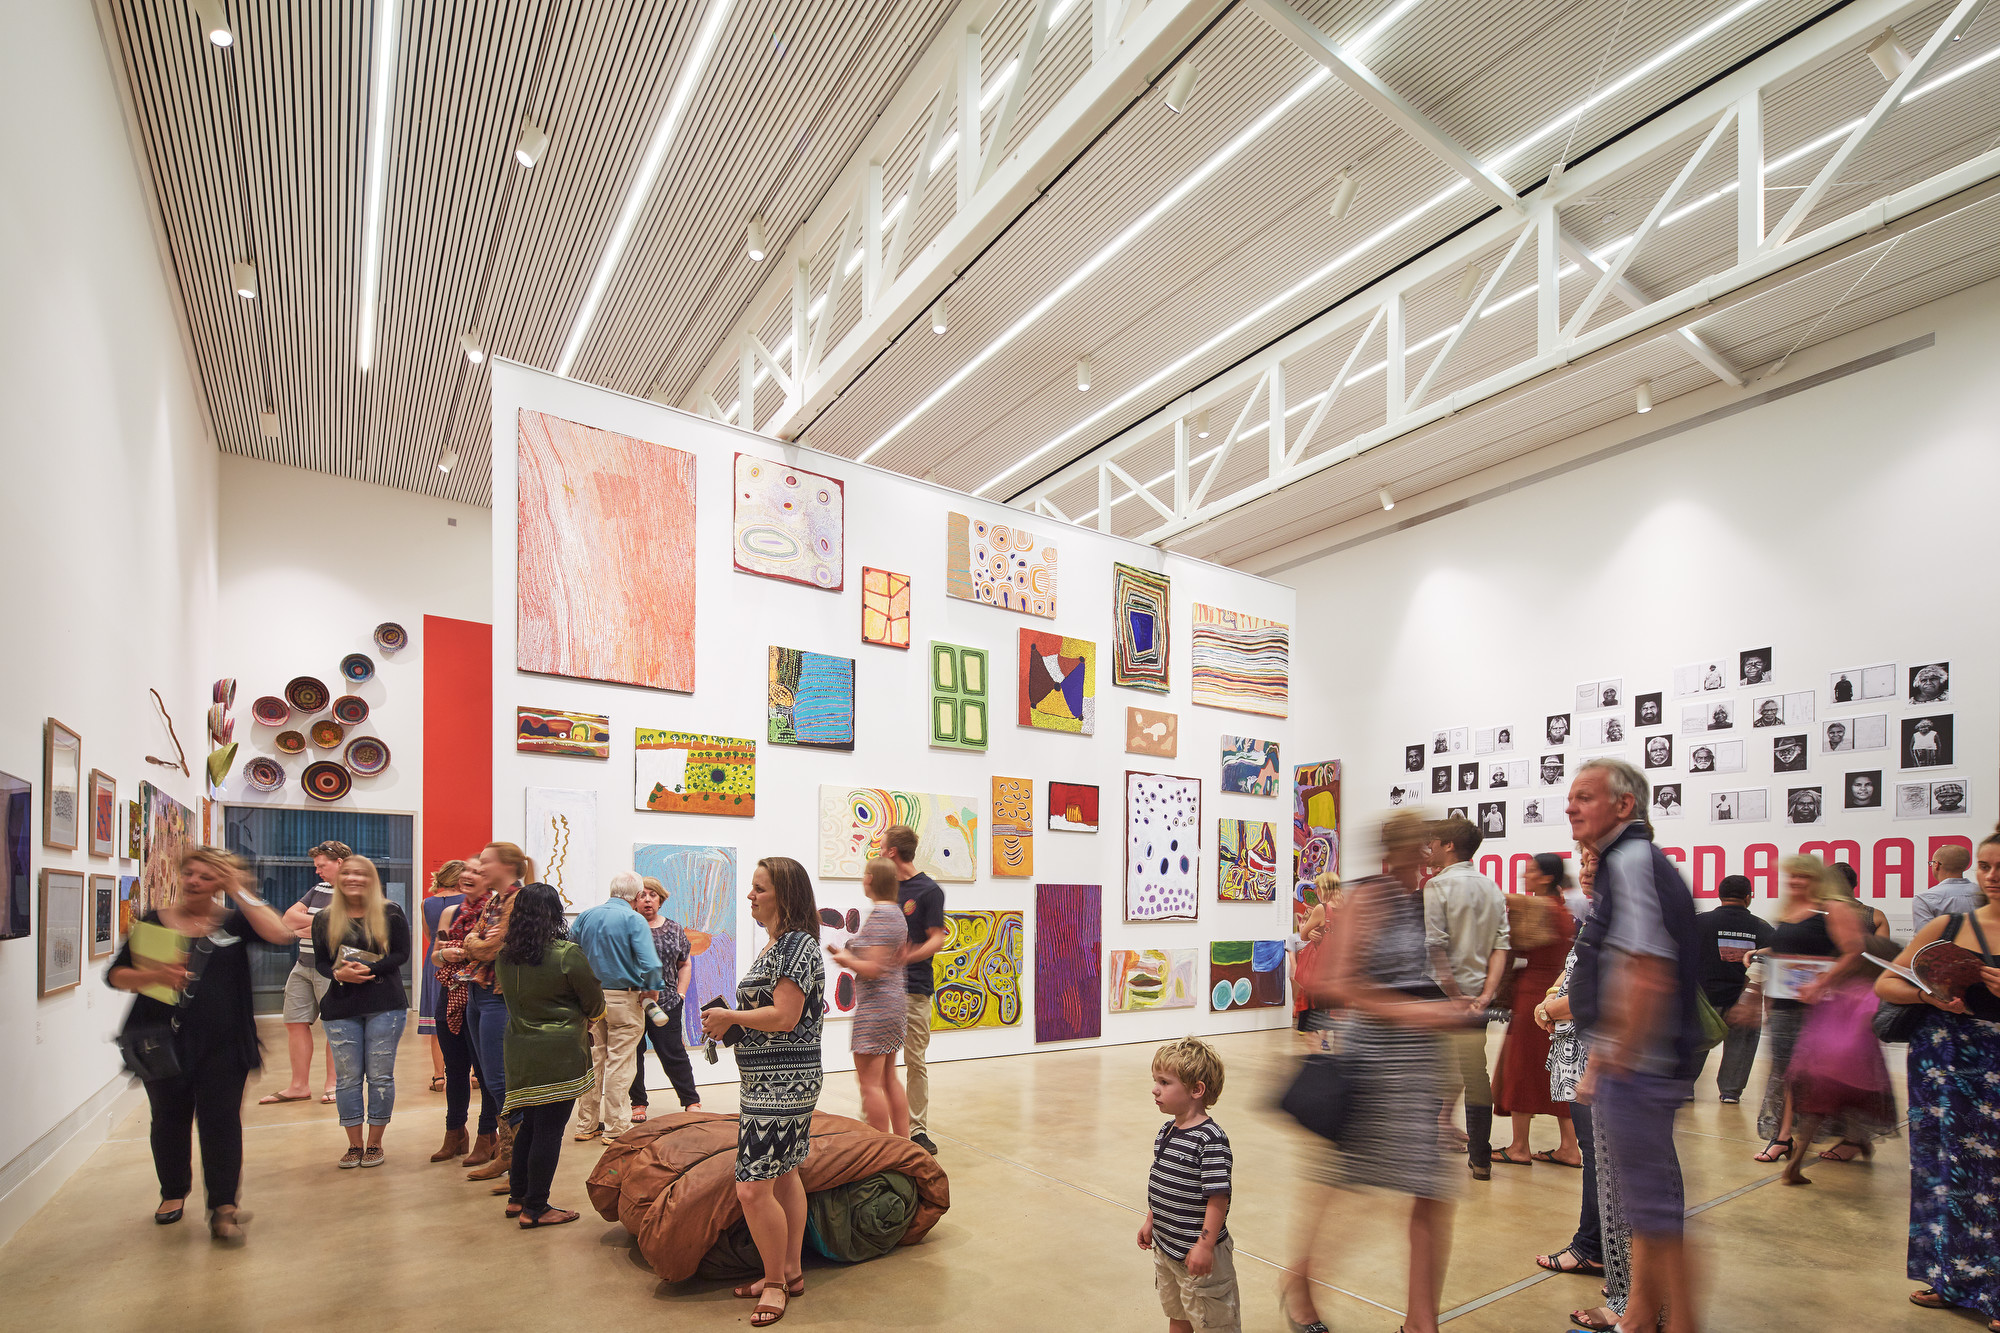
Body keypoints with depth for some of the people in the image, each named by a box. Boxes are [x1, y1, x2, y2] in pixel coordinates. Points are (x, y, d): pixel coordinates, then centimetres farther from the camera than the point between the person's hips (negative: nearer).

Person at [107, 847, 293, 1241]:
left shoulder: (234, 921, 0)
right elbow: (115, 975, 5)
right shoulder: (153, 921, 5)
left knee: (221, 1120, -3)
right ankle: (173, 1191, 39)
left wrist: (241, 893, -14)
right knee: (169, 1119, 16)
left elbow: (280, 934, -18)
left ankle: (223, 1208, 5)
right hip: (164, 1041, 2)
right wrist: (152, 976, -17)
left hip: (222, 1043, -2)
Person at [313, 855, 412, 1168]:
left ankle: (374, 1144, 14)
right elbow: (320, 962, 7)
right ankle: (354, 1146, 18)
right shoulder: (324, 919, 8)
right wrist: (339, 973, -14)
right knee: (348, 1077, 6)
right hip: (340, 1008, 2)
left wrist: (370, 970, -17)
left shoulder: (390, 913, 0)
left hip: (385, 1004, -2)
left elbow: (401, 954, -4)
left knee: (380, 1076, 2)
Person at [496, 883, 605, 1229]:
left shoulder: (504, 956, 3)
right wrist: (587, 1018, 16)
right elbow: (595, 1005, -6)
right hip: (559, 1054, -6)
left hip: (520, 1052, 7)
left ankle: (517, 1197, 30)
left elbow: (507, 995, 17)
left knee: (530, 1123, 20)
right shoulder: (568, 954, -15)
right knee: (549, 1129, 3)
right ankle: (535, 1209, 11)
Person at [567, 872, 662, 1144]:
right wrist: (652, 989, -4)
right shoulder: (634, 920, -13)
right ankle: (616, 1129, 9)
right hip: (624, 1000, -6)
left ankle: (587, 1124, 24)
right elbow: (649, 963, -21)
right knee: (619, 1064, 2)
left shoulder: (585, 916, 6)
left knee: (592, 1061, 15)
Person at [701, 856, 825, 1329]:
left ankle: (775, 1283, 12)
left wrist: (729, 1017, -12)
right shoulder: (777, 944, 13)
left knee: (753, 1188, -6)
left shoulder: (796, 943, -19)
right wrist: (729, 1020, 4)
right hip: (775, 1081, 11)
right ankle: (790, 1273, 32)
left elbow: (784, 1016, -24)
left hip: (783, 1082, -11)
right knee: (783, 1174, 19)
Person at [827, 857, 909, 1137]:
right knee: (889, 1078, 16)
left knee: (869, 1082, -3)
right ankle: (903, 1143, 22)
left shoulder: (878, 915, -18)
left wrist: (846, 960, -5)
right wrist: (850, 954, 13)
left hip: (875, 1005, -10)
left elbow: (873, 969, -23)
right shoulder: (896, 912, 11)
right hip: (894, 1001, 10)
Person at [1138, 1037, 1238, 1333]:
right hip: (1165, 1247, 8)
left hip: (1198, 1253, -8)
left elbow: (1218, 1197, -24)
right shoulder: (1165, 1132, 2)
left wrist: (1205, 1246, -23)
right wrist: (1150, 1221, 18)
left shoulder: (1211, 1139, -24)